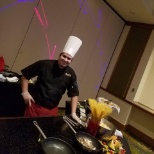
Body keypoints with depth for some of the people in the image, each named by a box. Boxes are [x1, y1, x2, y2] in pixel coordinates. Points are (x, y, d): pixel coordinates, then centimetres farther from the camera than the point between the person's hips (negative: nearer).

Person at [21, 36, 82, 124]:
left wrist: (73, 113, -3)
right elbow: (25, 74, 0)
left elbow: (74, 94, 2)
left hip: (52, 110, 3)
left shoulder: (71, 74, -4)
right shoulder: (44, 64, -10)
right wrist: (25, 92, -6)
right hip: (35, 106, -2)